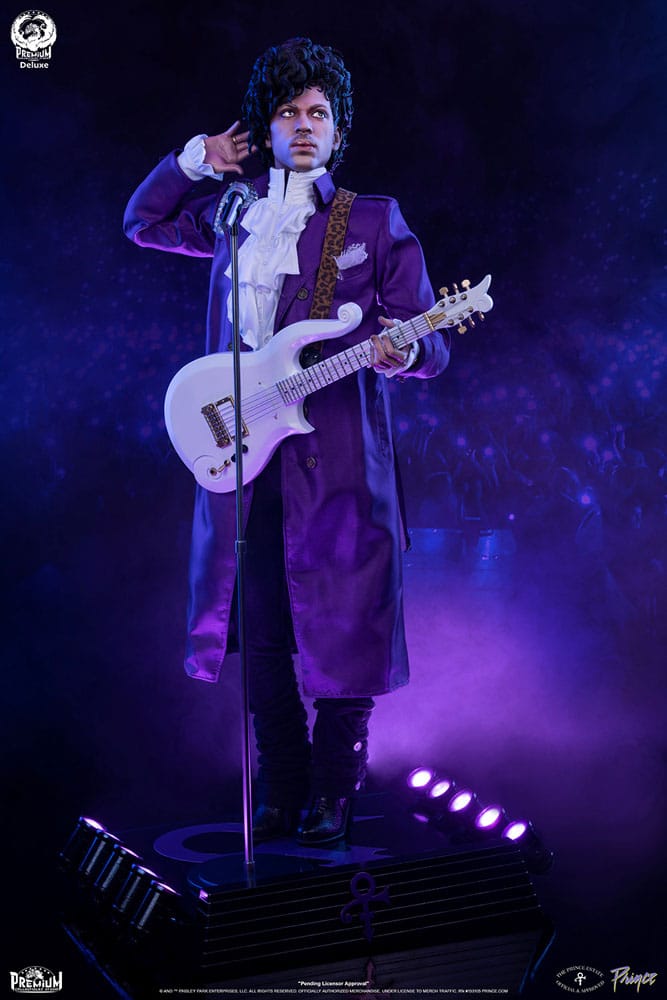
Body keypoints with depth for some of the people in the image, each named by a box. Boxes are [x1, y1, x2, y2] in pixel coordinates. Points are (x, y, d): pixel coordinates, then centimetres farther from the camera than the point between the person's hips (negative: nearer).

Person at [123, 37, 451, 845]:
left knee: (339, 629, 0)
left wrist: (400, 352, -24)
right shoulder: (232, 215, 15)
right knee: (261, 634, 7)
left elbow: (429, 345, 0)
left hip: (337, 459, -3)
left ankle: (332, 794, 18)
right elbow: (142, 221, 30)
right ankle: (279, 789, 22)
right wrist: (196, 160, 16)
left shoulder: (376, 223, 5)